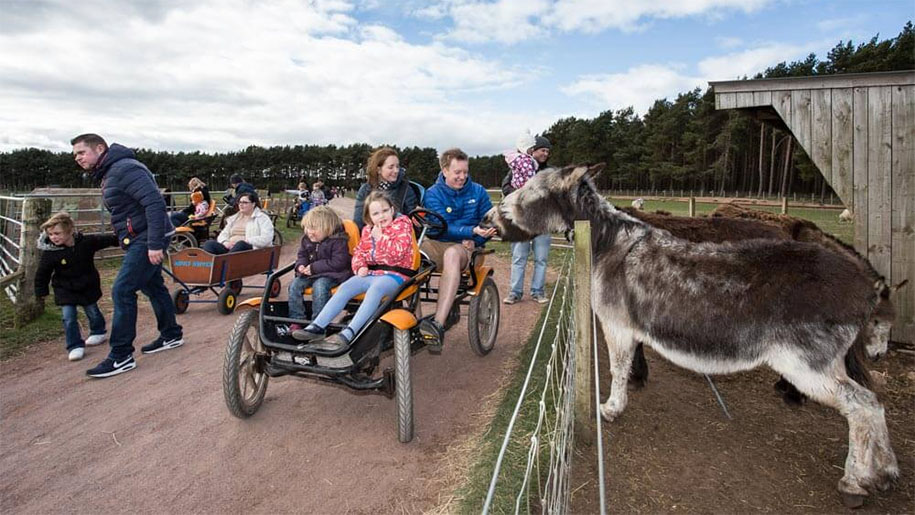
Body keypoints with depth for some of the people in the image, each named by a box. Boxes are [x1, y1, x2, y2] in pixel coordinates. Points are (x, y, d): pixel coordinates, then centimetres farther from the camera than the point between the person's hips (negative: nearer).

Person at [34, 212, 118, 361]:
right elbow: (42, 272, -7)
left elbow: (105, 240, -1)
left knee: (92, 311, 16)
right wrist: (41, 291, 0)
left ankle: (98, 332, 42)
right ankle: (75, 346, 3)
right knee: (69, 318, -8)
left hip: (88, 286, 1)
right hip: (65, 289, -1)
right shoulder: (49, 252, -18)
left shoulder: (87, 241, -18)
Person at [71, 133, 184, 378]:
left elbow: (155, 203, -26)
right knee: (153, 287, 18)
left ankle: (121, 357, -4)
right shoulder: (108, 174, 16)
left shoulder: (125, 169, -17)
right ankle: (171, 335, 32)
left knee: (122, 291, -11)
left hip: (147, 241, -11)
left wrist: (155, 245, -28)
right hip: (137, 241, 11)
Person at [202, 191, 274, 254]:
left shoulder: (262, 218, 7)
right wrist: (225, 243, -2)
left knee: (240, 244, -39)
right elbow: (223, 234, 22)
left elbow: (266, 239, -8)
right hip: (229, 248, 6)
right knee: (209, 243, -20)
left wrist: (245, 241, -16)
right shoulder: (234, 218, 27)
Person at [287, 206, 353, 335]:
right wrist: (301, 265, -7)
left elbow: (338, 263, -22)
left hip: (330, 275, -7)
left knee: (319, 286, -34)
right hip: (310, 273, 7)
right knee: (295, 285, -14)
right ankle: (296, 320, -6)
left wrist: (314, 267, -21)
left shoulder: (338, 241, -15)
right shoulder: (307, 240, 7)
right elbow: (301, 255, 20)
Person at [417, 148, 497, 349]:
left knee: (452, 253, -39)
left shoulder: (478, 192, 8)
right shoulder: (433, 194, 2)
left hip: (467, 248, -1)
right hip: (438, 243, 1)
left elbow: (490, 222, 10)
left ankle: (438, 325, -50)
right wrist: (473, 230, -25)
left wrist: (474, 241, -9)